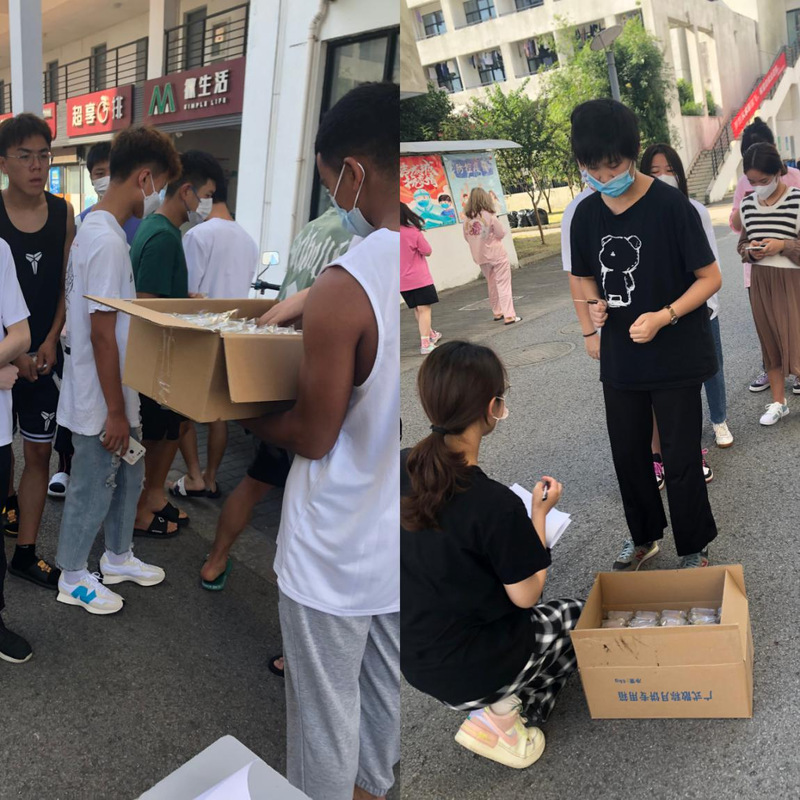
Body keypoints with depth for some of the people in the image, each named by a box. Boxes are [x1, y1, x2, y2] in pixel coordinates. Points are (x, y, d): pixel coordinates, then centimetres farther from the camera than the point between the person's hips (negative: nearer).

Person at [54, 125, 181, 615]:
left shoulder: (99, 228, 8)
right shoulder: (107, 241, -24)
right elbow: (102, 335, -25)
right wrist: (116, 412, -20)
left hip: (118, 395, 10)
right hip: (102, 401, -10)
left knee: (128, 476, 22)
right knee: (93, 489, 7)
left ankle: (118, 557, 40)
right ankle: (73, 579, 26)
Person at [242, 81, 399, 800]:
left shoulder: (344, 287, -25)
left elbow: (312, 437, -17)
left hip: (340, 552, -6)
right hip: (404, 544, 7)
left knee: (326, 713, 16)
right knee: (388, 693, 27)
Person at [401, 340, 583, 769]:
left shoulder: (405, 469, -11)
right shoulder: (496, 505, -30)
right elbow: (526, 596, -15)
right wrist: (540, 513, -6)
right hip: (470, 669, -6)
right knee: (580, 616, 22)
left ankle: (494, 705, 13)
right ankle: (501, 713, 8)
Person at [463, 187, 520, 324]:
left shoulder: (467, 218, -4)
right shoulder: (489, 216, -16)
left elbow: (467, 237, 6)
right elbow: (501, 233, -10)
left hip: (480, 257, 5)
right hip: (496, 254, -5)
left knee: (492, 285, 19)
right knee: (503, 285, 0)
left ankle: (497, 312, 29)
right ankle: (509, 315, -3)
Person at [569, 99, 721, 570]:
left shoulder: (671, 205, -15)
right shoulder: (586, 216, 0)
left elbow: (710, 277, -10)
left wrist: (663, 316, -24)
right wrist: (596, 305, -7)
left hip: (676, 357, -5)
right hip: (620, 359, 5)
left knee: (681, 459, 4)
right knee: (628, 454, 15)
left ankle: (694, 548, 26)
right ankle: (644, 536, 38)